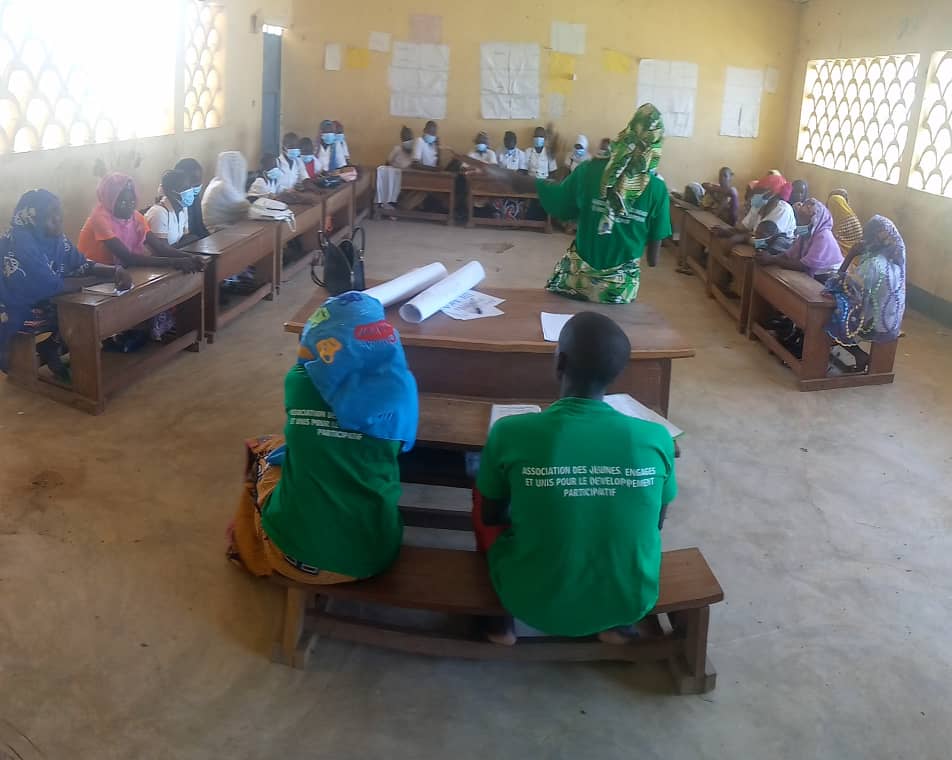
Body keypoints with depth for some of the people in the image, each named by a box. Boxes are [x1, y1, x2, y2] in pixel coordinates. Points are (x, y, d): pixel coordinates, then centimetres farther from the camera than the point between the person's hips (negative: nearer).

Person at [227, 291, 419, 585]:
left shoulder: (299, 381, -8)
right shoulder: (398, 387, -9)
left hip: (295, 554, 0)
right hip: (372, 556, 1)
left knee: (262, 449, 25)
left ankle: (252, 551, 48)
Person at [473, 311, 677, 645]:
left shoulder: (510, 433, -20)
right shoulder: (656, 440, -15)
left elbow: (490, 515, -3)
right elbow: (656, 521, 3)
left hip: (533, 603, -1)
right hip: (630, 602, 2)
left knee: (481, 494, 23)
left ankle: (502, 620, 26)